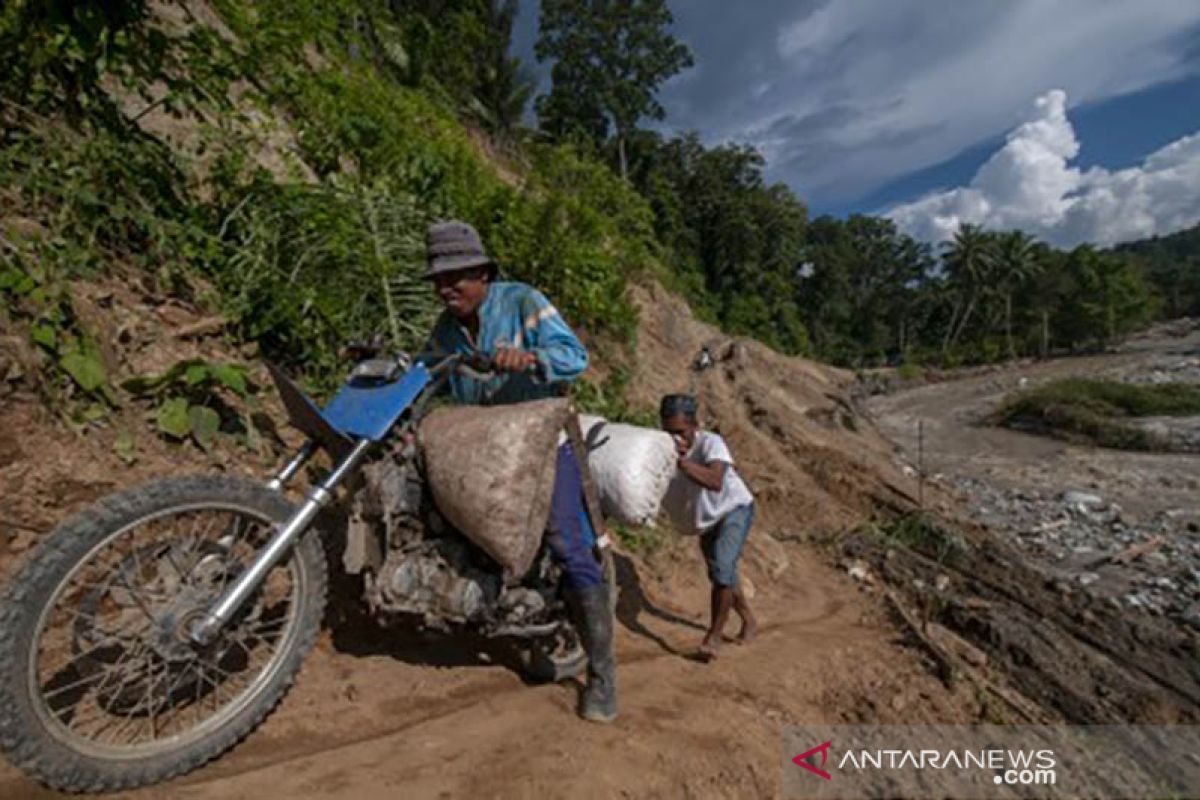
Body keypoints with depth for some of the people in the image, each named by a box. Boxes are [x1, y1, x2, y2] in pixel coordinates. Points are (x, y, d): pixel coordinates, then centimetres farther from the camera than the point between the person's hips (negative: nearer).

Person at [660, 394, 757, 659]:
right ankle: (749, 621, 40)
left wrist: (680, 460, -51)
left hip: (735, 509, -6)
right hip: (706, 519, 6)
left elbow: (715, 481, -47)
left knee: (723, 569, -23)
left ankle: (714, 634, -4)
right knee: (720, 577, 16)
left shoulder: (711, 442, -29)